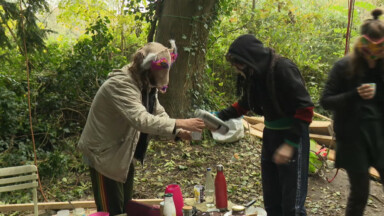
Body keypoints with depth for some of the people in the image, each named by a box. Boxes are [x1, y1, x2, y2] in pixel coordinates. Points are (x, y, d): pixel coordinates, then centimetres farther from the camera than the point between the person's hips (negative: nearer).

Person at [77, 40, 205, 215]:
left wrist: (178, 132, -15)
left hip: (124, 154, 9)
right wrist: (179, 123, -40)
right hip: (103, 155, -9)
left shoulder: (147, 86, 3)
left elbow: (159, 116, 2)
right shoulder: (120, 84, -28)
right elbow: (141, 120, -40)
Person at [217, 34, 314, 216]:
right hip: (270, 134, 7)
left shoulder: (284, 69, -21)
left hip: (293, 136, -7)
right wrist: (220, 116, 6)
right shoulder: (255, 73, 1)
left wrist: (290, 143, -24)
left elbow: (306, 108, -21)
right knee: (271, 199, 17)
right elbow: (245, 103, 17)